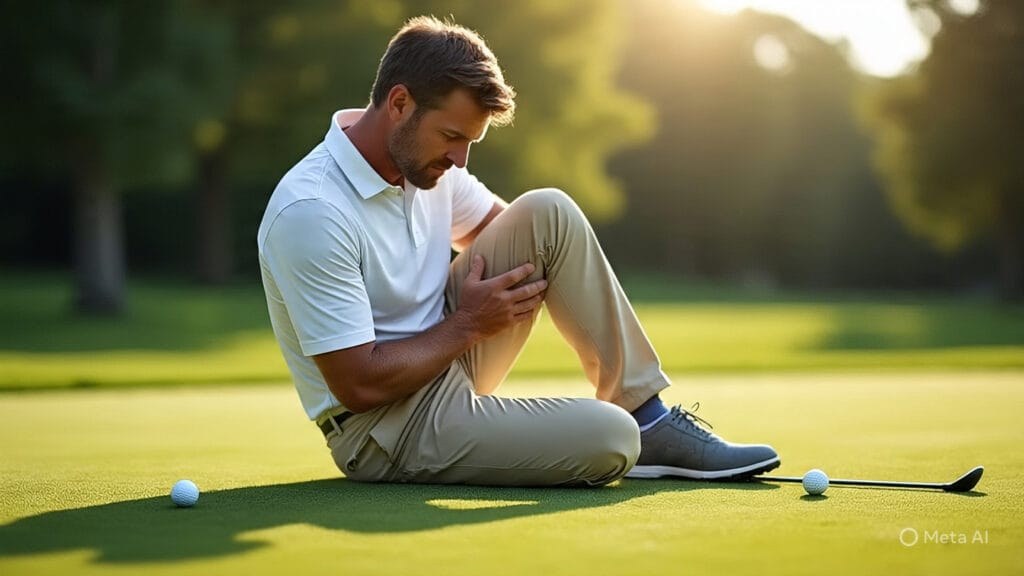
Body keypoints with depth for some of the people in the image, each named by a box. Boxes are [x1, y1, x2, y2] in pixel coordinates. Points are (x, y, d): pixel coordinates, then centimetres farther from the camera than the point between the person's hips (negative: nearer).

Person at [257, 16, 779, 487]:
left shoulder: (425, 158, 0)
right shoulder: (310, 210, -26)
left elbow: (501, 224, 18)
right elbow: (359, 384, -26)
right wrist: (469, 324, -14)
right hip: (387, 430, -9)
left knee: (550, 213, -8)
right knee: (608, 439, -29)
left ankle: (649, 419, -3)